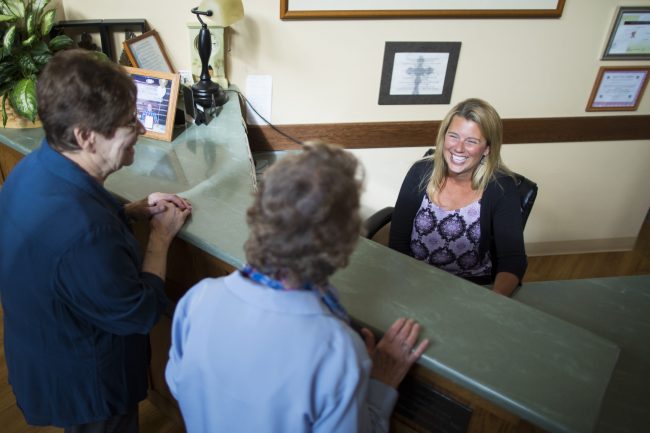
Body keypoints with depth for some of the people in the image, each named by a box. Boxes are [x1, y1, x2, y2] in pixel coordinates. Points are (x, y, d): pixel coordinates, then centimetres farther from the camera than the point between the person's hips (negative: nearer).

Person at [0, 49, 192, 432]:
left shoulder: (36, 168, -13)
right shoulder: (83, 235, -43)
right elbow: (141, 313, -27)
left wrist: (133, 211, -3)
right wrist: (162, 234, -16)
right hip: (82, 387, -8)